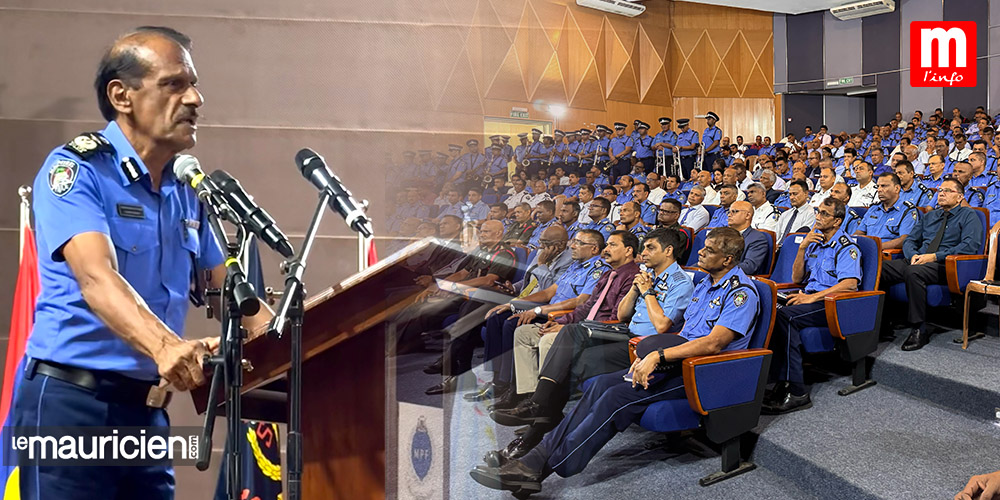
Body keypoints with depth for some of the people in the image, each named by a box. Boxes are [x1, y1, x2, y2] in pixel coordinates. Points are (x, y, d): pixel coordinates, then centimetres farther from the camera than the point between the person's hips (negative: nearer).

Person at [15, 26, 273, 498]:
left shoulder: (185, 191, 12)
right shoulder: (75, 169, -9)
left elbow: (222, 290, 12)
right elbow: (97, 279, -24)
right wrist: (165, 347, -42)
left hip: (147, 407, 6)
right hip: (68, 399, -6)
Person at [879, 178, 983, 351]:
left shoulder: (968, 216, 8)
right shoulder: (929, 216, 27)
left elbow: (970, 246, -8)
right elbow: (909, 240, 23)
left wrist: (935, 256, -14)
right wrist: (913, 255, -2)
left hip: (944, 266, -6)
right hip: (917, 261, 6)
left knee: (913, 271, -39)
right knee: (879, 267, -21)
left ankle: (919, 330, -33)